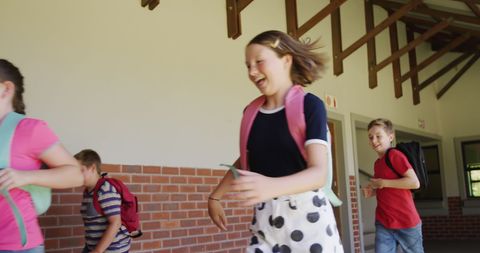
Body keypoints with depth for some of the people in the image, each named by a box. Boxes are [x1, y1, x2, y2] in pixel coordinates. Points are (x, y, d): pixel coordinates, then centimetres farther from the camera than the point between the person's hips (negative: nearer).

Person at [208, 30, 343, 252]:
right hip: (265, 220, 4)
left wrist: (271, 186, -35)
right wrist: (215, 196, 27)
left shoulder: (309, 105, -8)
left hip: (307, 216, -4)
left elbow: (319, 172, -18)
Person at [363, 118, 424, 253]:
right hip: (383, 223, 7)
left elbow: (415, 182, -20)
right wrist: (373, 191, 4)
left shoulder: (395, 155, -11)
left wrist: (383, 183, -17)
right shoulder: (377, 163, 12)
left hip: (406, 222, -6)